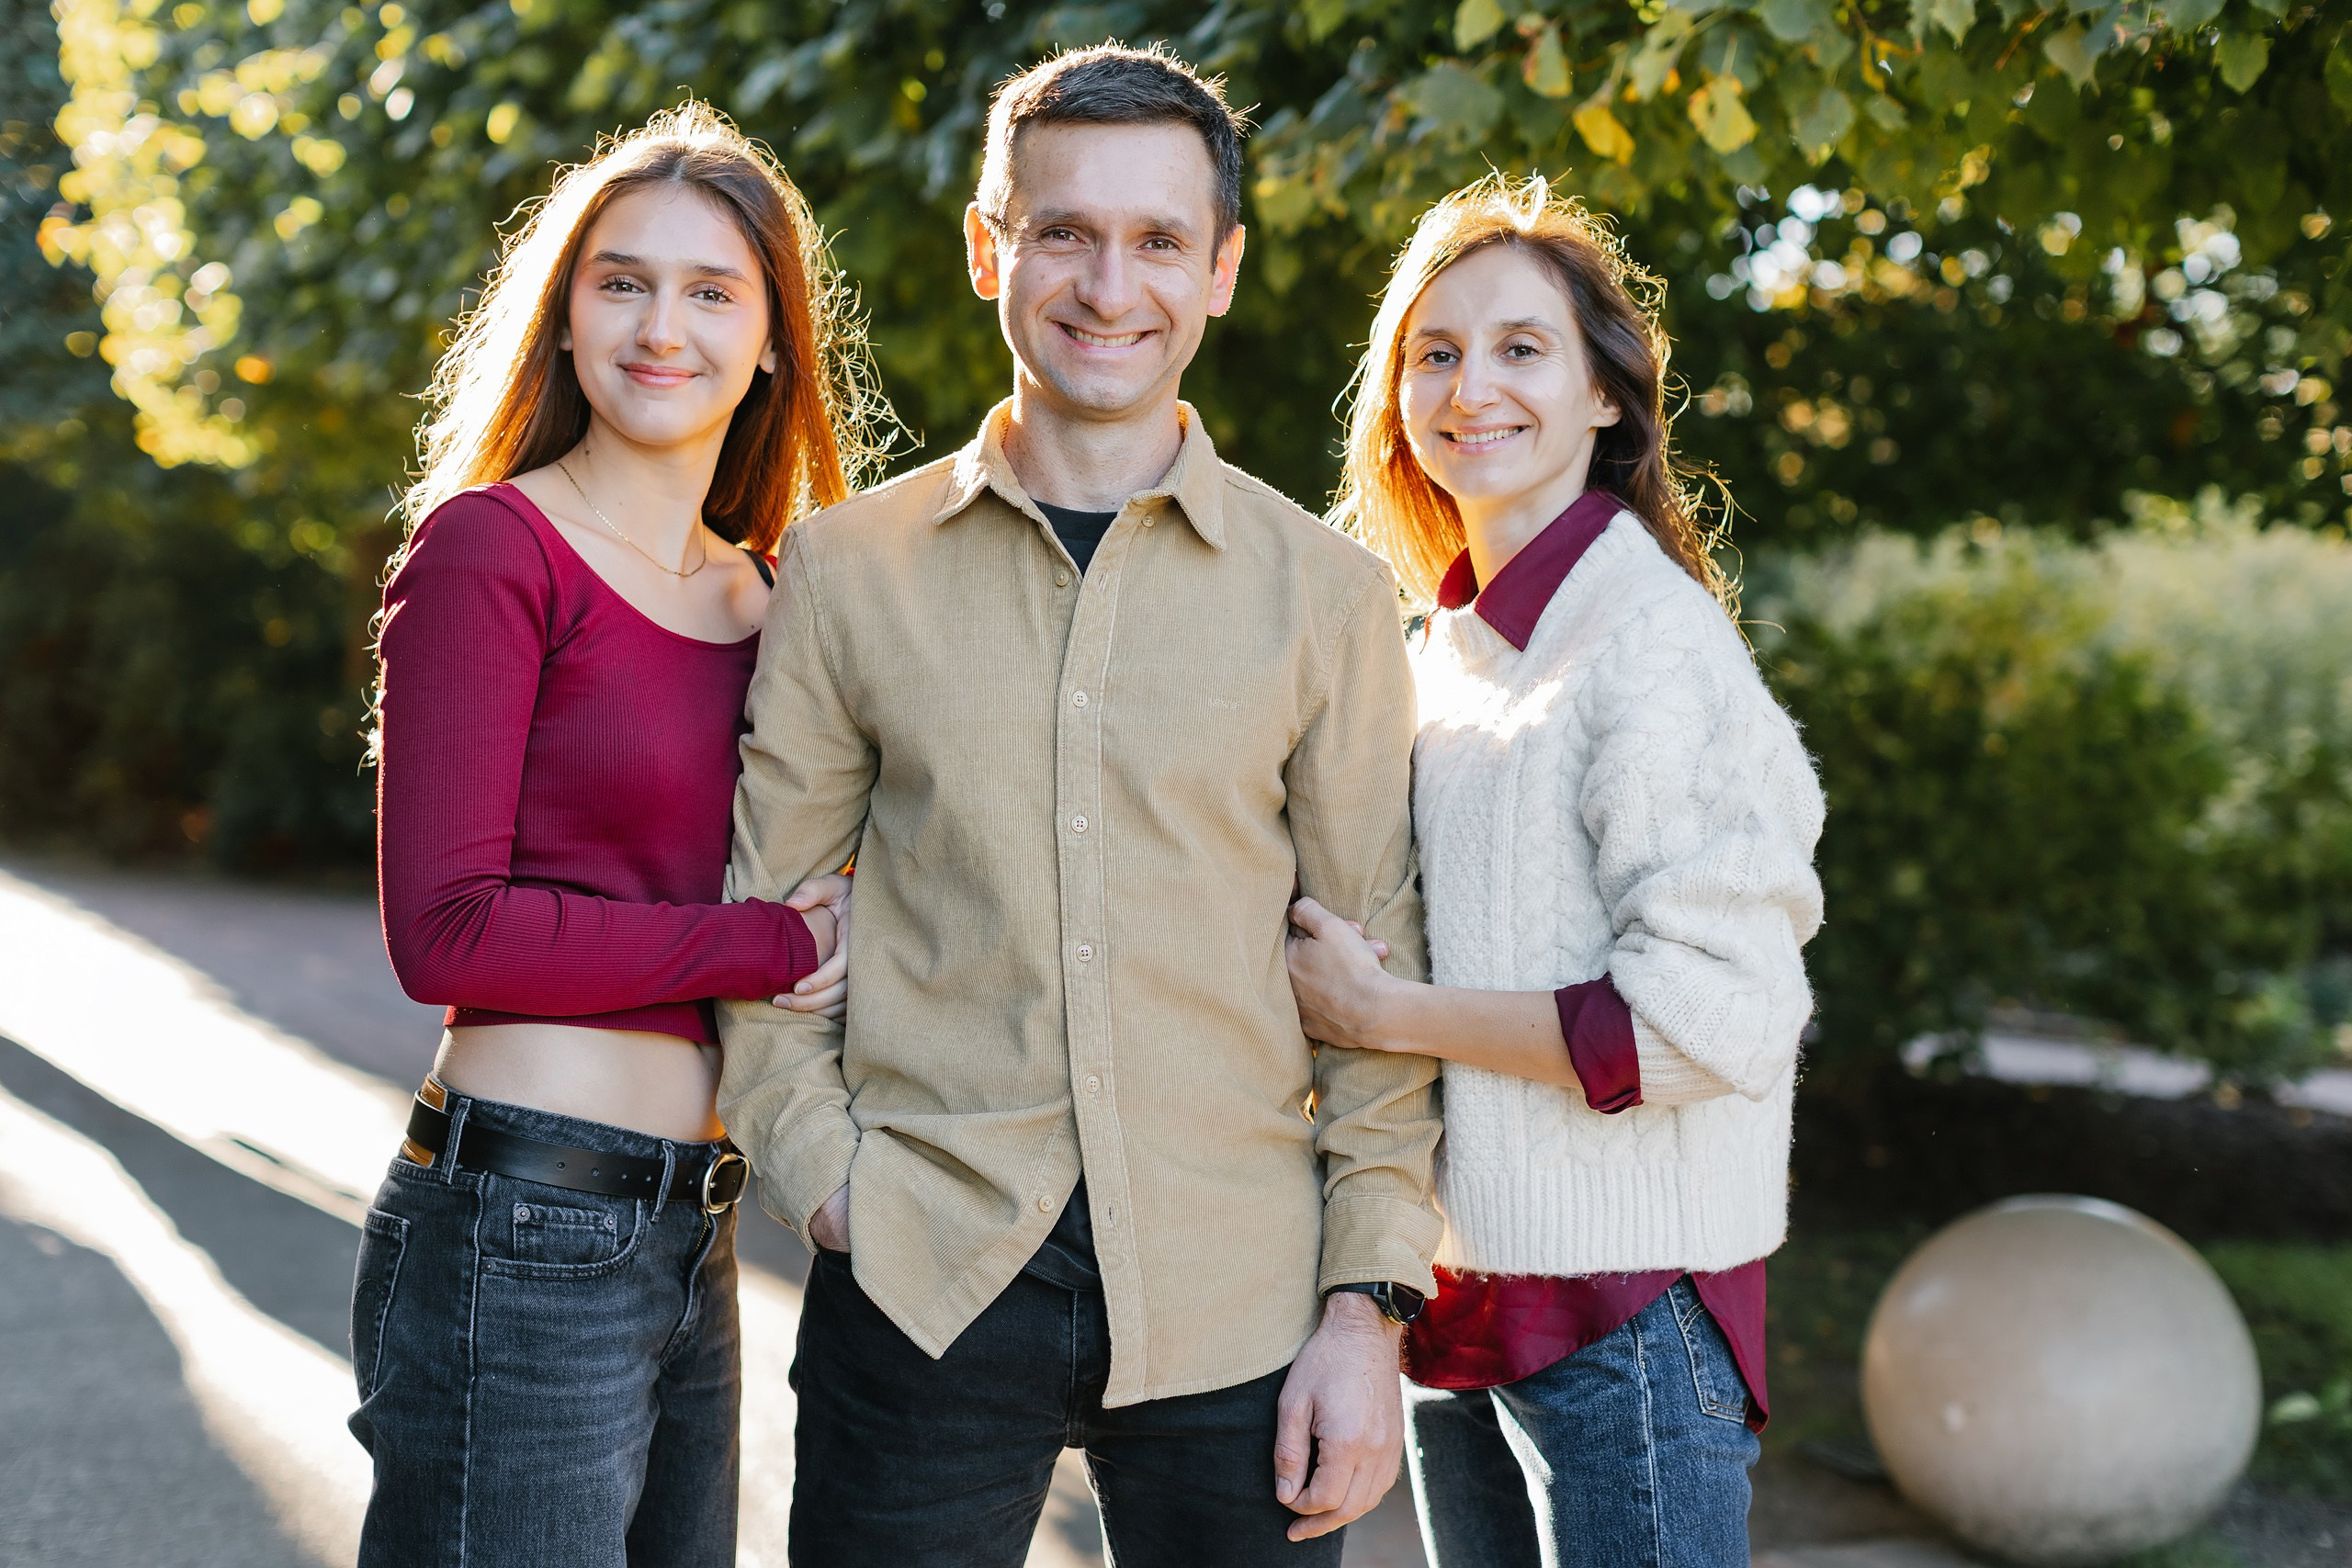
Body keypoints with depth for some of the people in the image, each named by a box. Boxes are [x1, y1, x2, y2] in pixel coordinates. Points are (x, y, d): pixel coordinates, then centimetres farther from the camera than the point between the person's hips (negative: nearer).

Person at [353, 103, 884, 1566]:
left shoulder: (763, 595, 12)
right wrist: (771, 942, -10)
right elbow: (445, 932, -14)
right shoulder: (490, 545, -7)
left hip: (692, 1237, 7)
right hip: (520, 1236, -7)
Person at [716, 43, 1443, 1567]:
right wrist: (822, 1174, -3)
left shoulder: (1326, 596, 4)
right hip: (925, 1282, 0)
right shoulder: (847, 569, 5)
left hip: (1232, 1302, 0)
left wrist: (1368, 1304, -1)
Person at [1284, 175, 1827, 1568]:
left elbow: (1711, 1018, -21)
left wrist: (1384, 1012, -17)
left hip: (1626, 1310, -8)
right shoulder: (1447, 639, 10)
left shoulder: (1655, 640, -14)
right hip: (1458, 1288, 8)